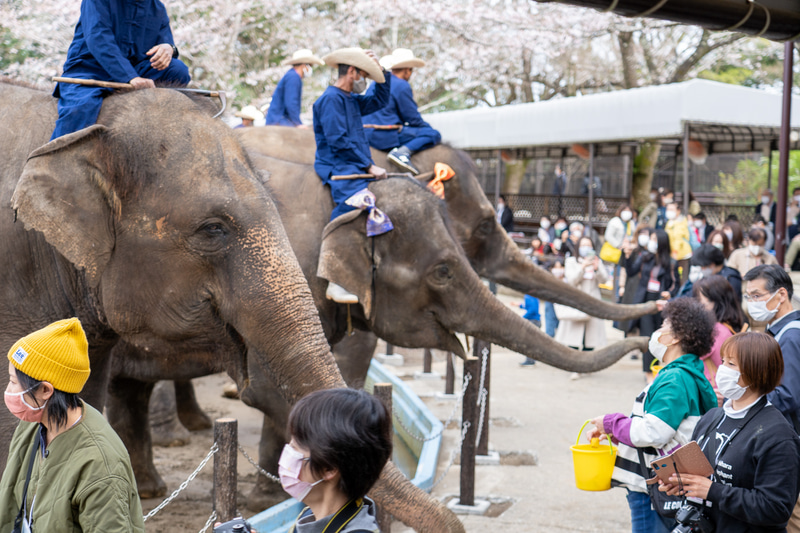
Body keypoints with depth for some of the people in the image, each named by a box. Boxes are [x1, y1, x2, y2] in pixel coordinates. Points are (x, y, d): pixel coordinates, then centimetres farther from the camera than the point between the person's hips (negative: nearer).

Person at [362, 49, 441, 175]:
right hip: (386, 136, -9)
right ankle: (402, 152, -27)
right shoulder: (401, 86, -8)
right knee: (434, 135, -12)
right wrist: (429, 128, 11)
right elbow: (413, 119, -7)